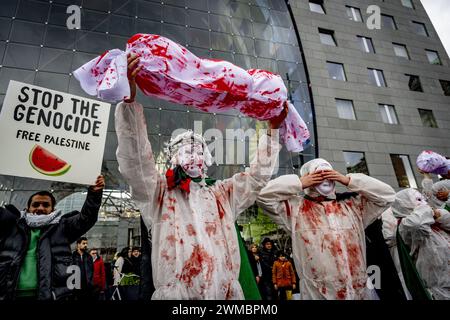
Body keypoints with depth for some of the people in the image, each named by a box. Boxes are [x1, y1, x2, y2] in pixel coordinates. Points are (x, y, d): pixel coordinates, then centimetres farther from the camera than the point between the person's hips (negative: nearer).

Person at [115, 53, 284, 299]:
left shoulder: (223, 194, 13)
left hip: (227, 294, 4)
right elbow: (135, 159, -10)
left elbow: (258, 174, 16)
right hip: (175, 293, -3)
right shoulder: (159, 193, 3)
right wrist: (128, 97, -20)